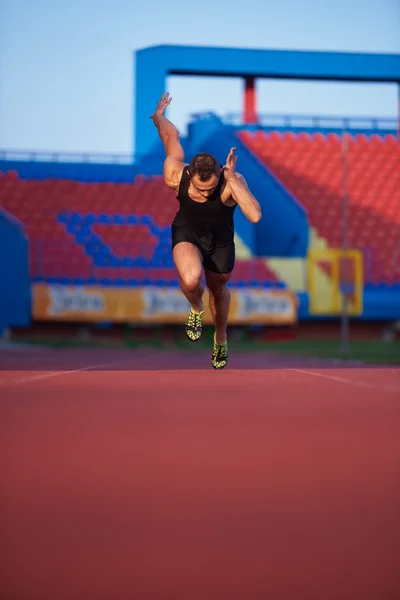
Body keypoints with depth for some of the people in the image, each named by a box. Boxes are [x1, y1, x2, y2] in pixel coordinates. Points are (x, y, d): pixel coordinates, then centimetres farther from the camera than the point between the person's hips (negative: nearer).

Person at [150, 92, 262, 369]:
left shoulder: (231, 182, -36)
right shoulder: (175, 175, -32)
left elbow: (255, 215, -53)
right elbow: (172, 135, -12)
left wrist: (233, 179, -52)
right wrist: (158, 115, 8)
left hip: (220, 239, 0)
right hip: (187, 232, 0)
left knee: (218, 289, 24)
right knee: (191, 280, -31)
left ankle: (221, 338, 57)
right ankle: (196, 308, 8)